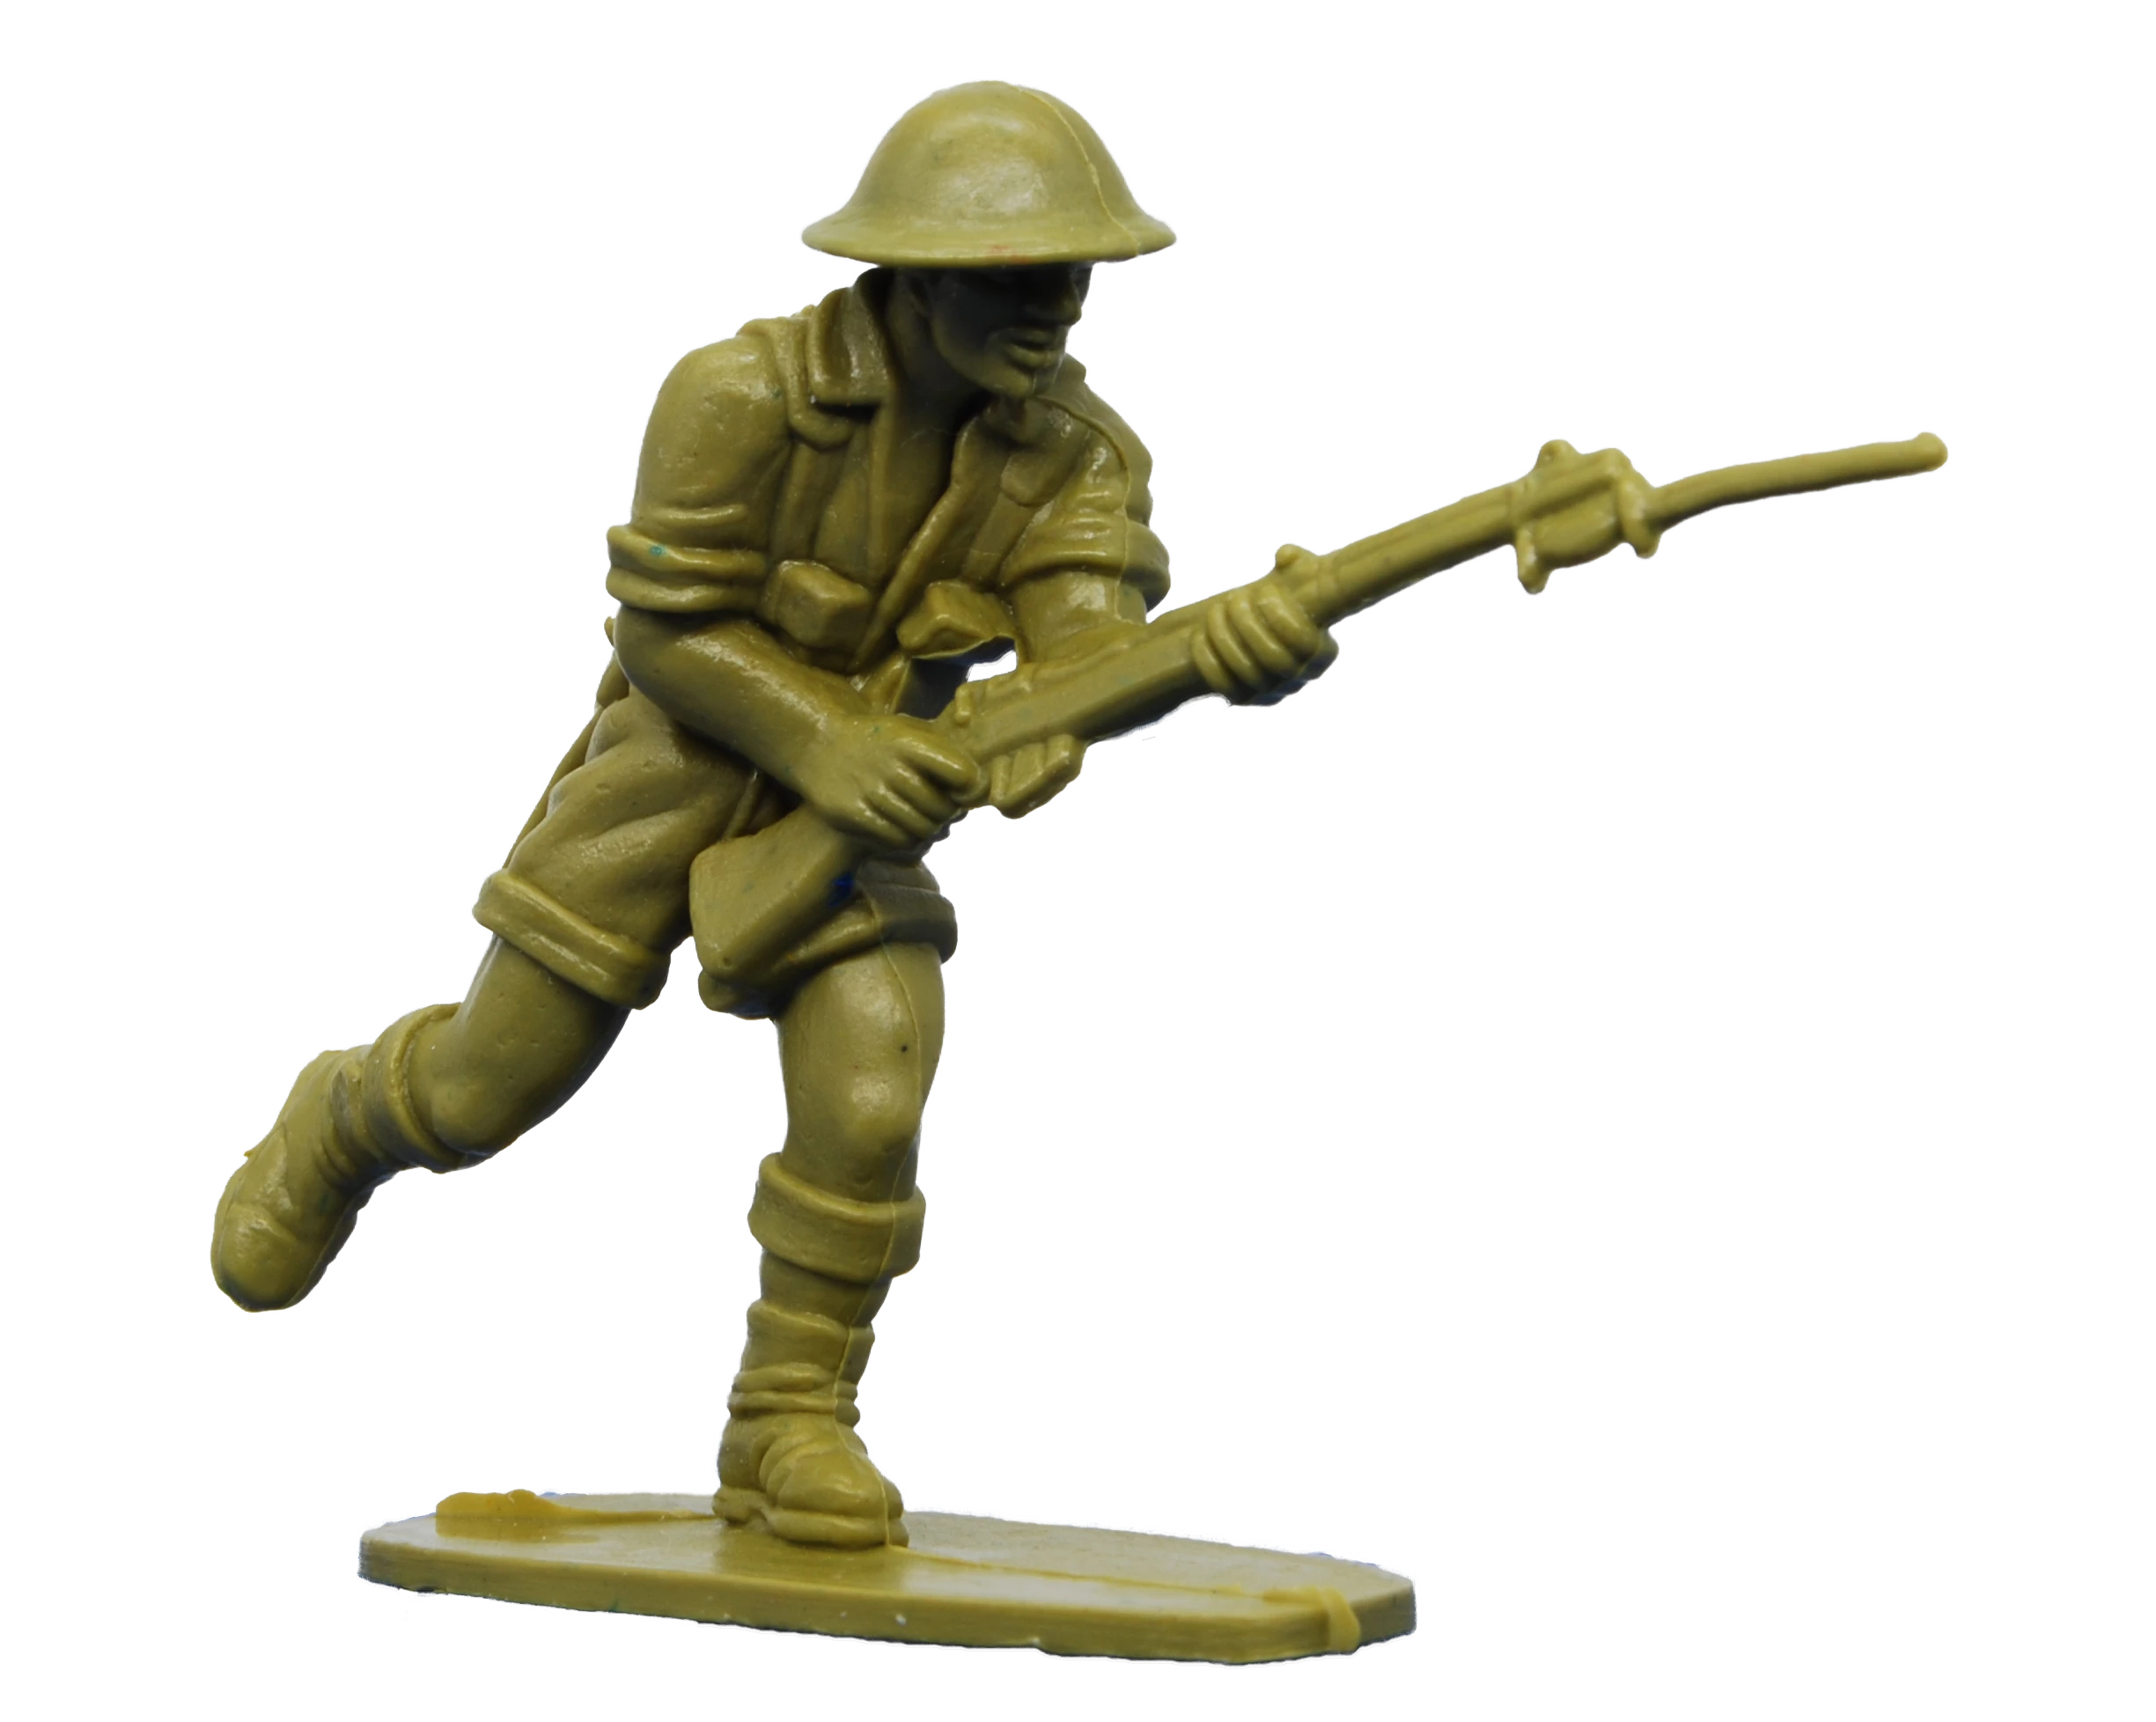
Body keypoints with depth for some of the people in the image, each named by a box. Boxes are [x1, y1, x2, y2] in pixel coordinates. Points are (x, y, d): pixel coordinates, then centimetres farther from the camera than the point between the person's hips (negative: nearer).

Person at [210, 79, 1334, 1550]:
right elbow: (668, 625, -19)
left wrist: (1222, 653, -50)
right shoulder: (744, 394, -24)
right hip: (679, 762, -3)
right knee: (494, 1089, 7)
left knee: (867, 1109, -15)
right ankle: (341, 1130, 42)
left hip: (861, 792, 3)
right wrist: (828, 738, -34)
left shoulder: (1080, 452, -13)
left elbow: (1087, 651, -27)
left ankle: (790, 1430, 5)